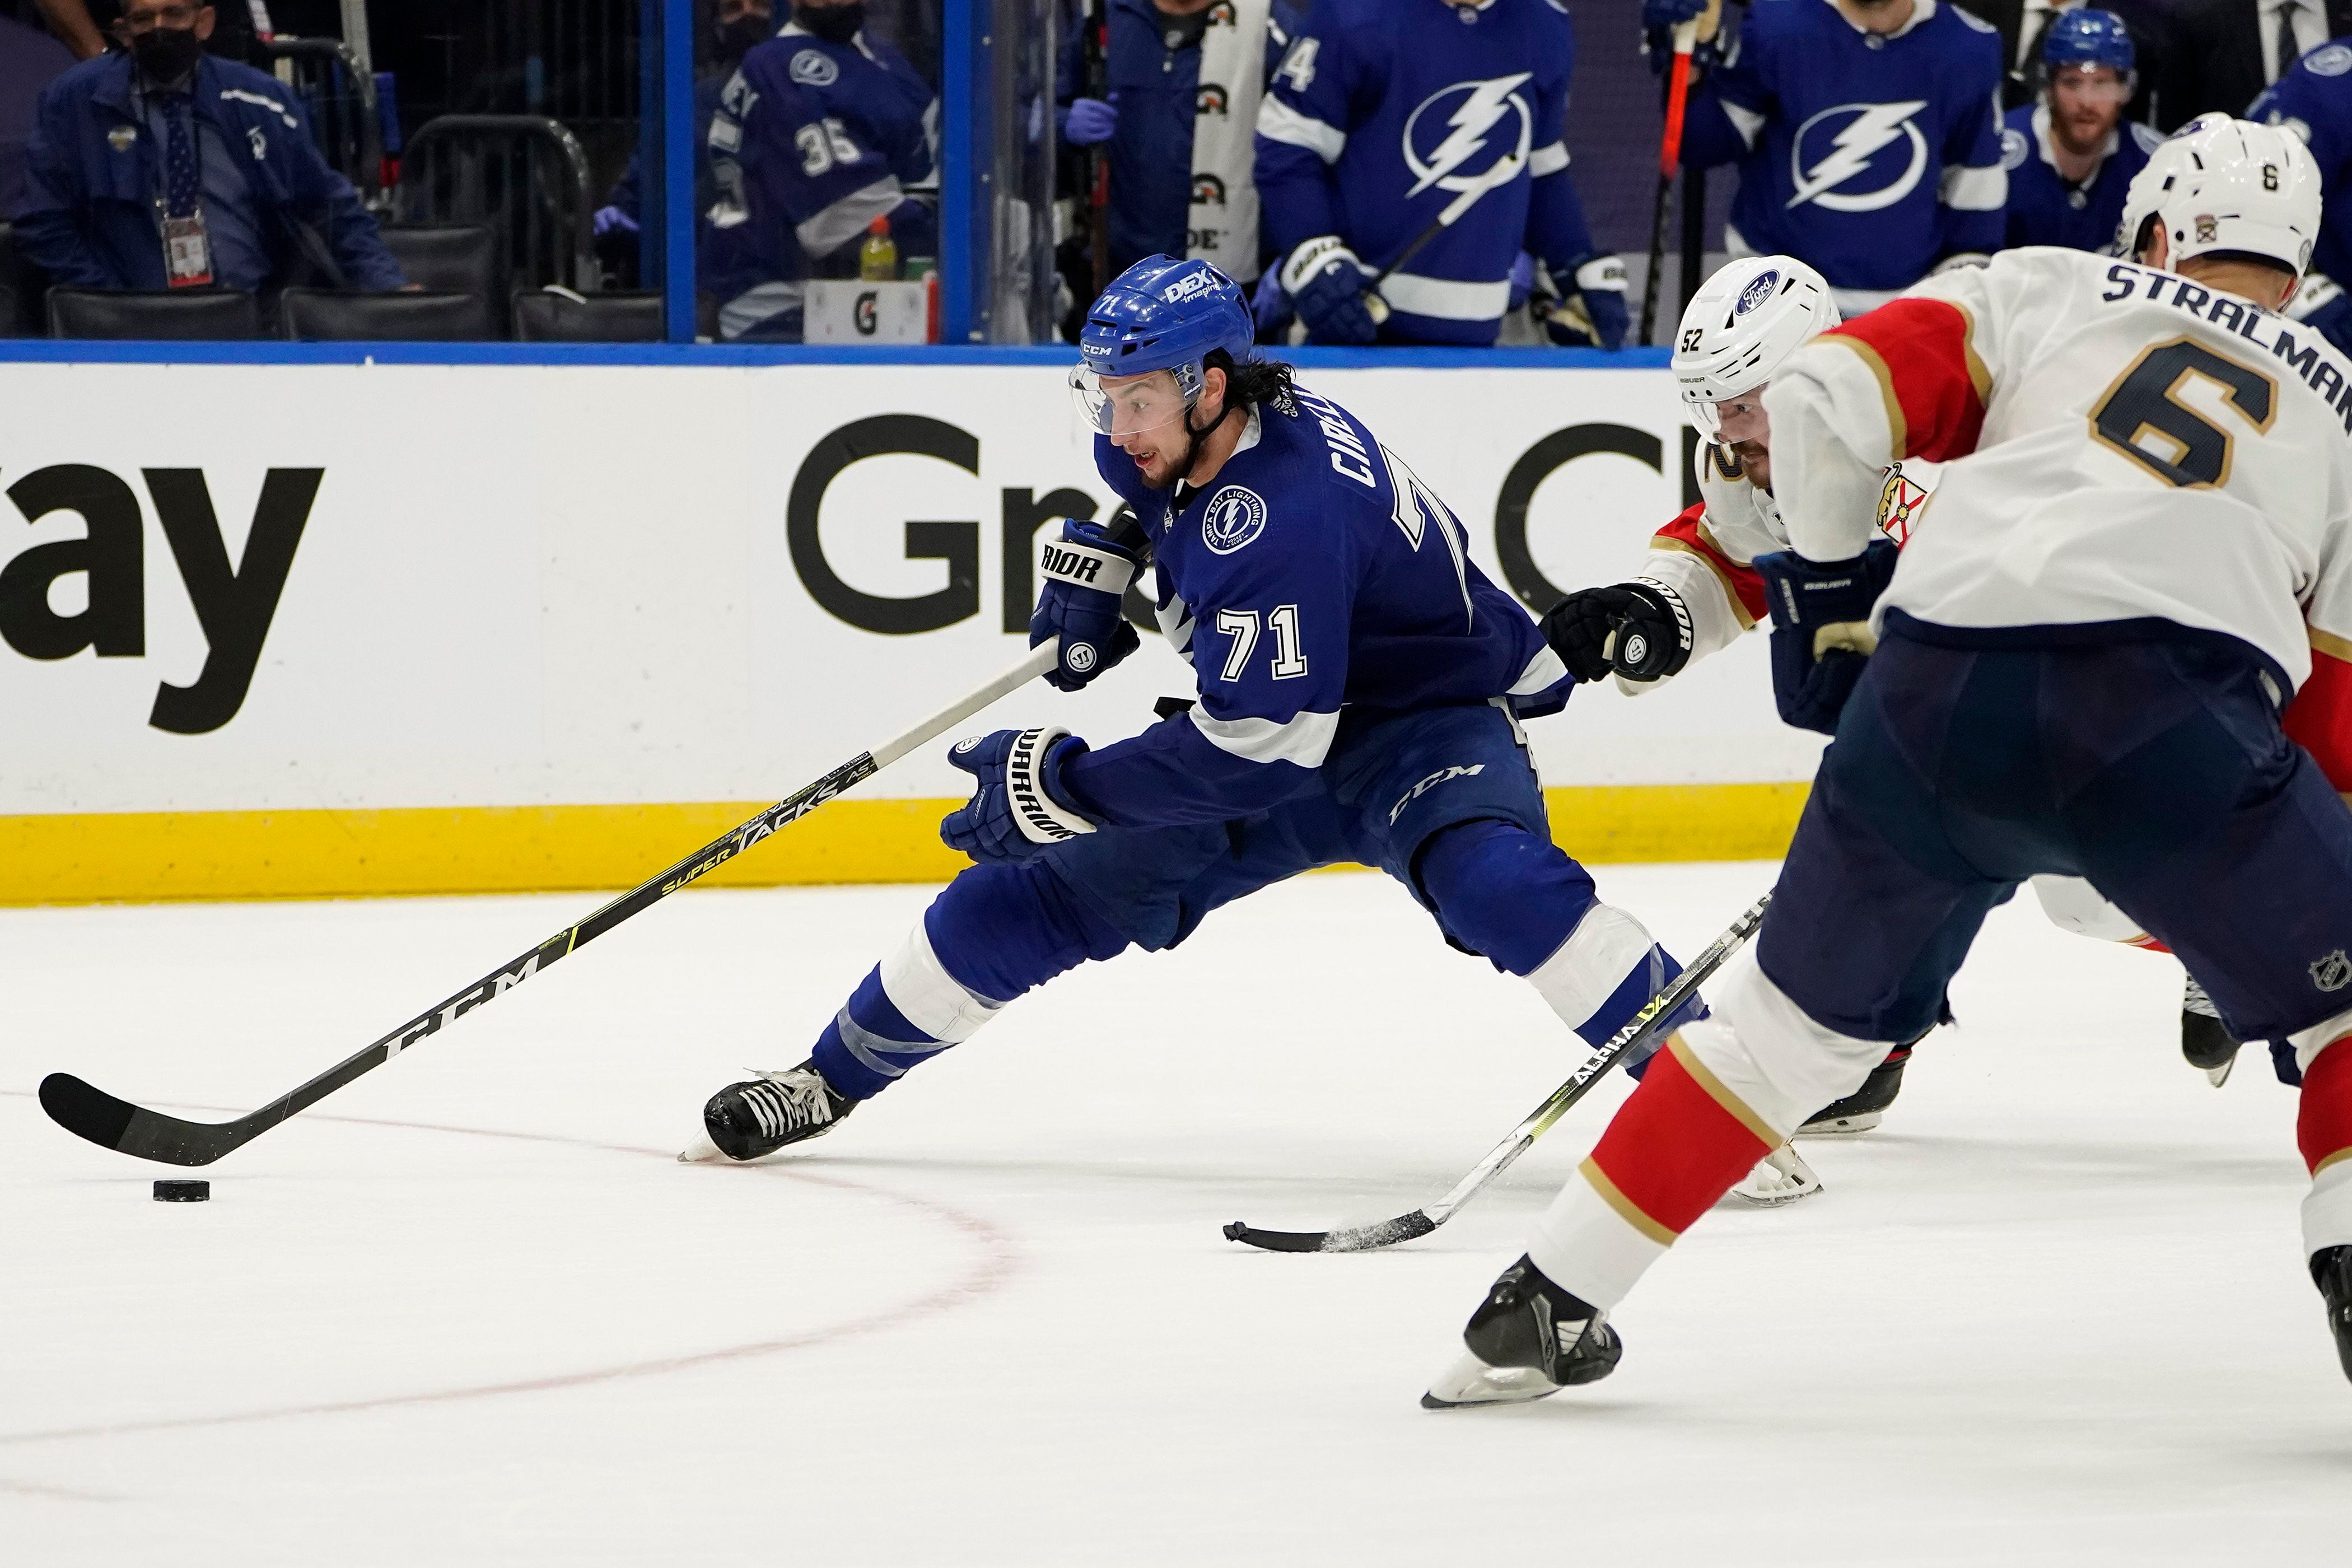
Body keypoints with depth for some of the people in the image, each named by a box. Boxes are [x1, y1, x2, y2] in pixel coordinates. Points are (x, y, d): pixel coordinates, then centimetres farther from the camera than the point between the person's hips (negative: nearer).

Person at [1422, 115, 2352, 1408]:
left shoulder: (2046, 289, 24)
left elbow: (1825, 397, 10)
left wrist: (1831, 595, 23)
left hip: (1939, 687, 2)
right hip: (2169, 708, -2)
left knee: (1800, 1015, 21)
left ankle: (1543, 1307, 27)